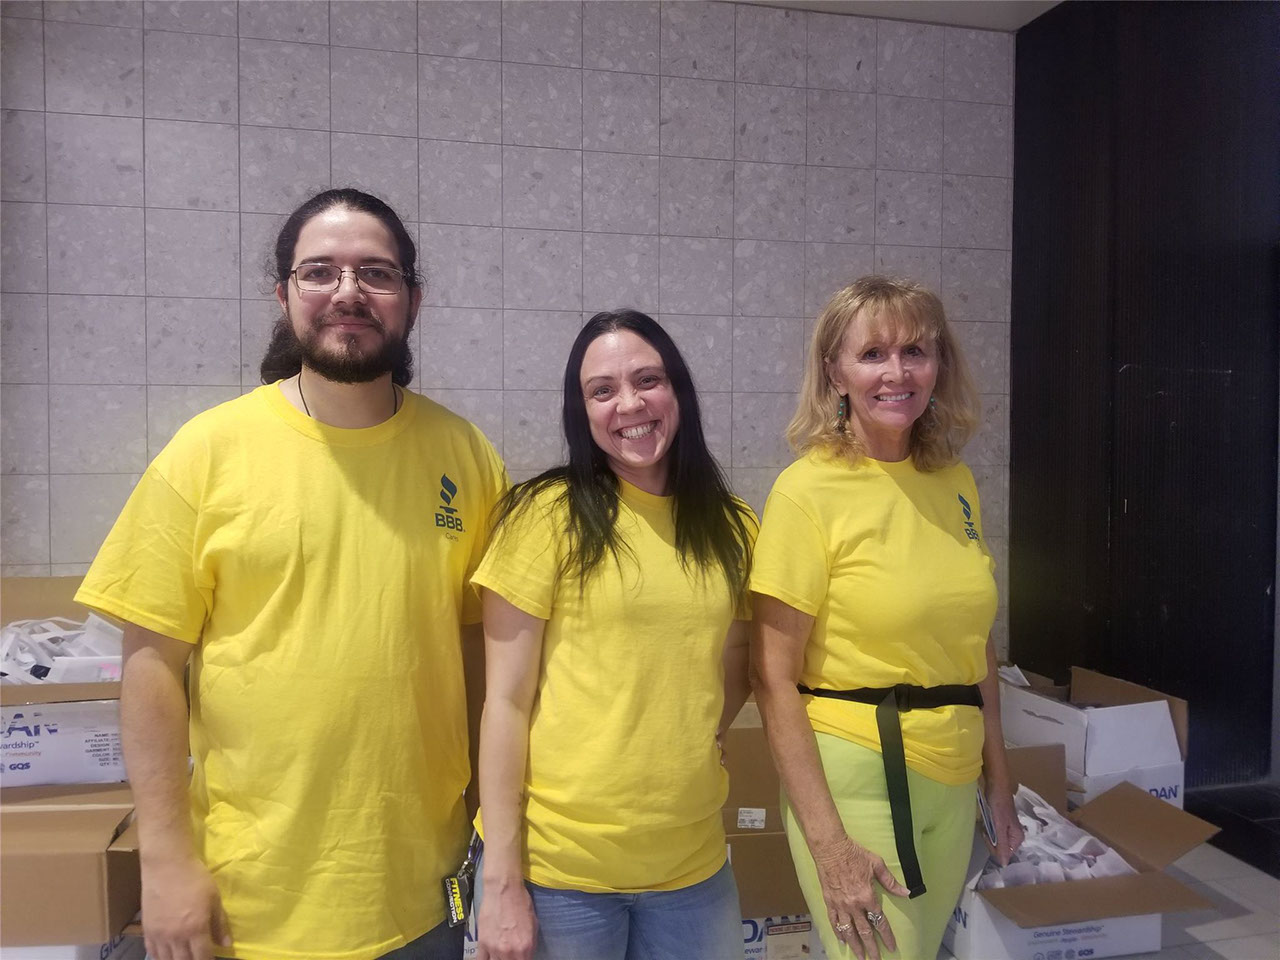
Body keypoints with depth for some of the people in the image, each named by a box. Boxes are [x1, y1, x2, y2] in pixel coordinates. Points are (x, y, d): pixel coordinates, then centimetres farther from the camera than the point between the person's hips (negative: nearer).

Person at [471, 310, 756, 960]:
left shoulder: (732, 528, 2)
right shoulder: (549, 513, -10)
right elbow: (505, 701, -10)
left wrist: (686, 751, -2)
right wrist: (501, 880, -10)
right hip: (555, 865, -3)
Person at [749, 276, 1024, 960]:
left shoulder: (954, 481, 3)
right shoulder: (809, 488, -14)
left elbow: (975, 641, 13)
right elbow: (773, 679, -15)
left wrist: (997, 777, 15)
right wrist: (828, 842, -16)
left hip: (953, 780, 6)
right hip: (854, 777, -6)